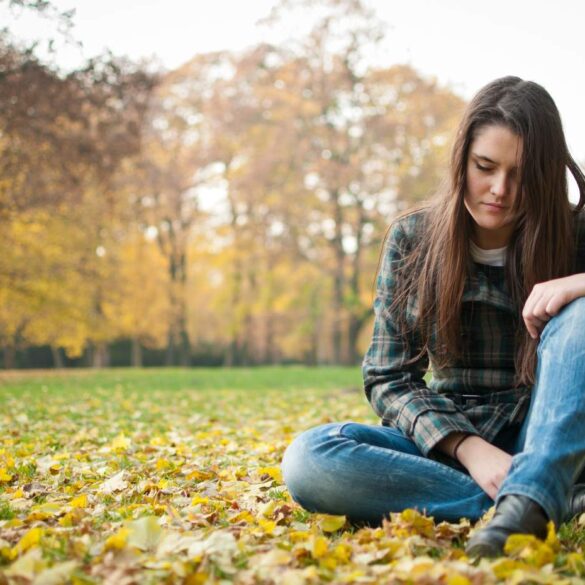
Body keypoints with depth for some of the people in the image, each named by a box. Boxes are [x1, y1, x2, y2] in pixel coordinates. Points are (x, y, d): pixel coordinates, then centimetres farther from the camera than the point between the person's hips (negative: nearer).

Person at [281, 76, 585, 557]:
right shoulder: (413, 239, -1)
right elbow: (388, 379, -3)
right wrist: (467, 447, -21)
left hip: (546, 444, -1)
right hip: (449, 442, 2)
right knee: (307, 460, -27)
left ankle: (524, 502, -39)